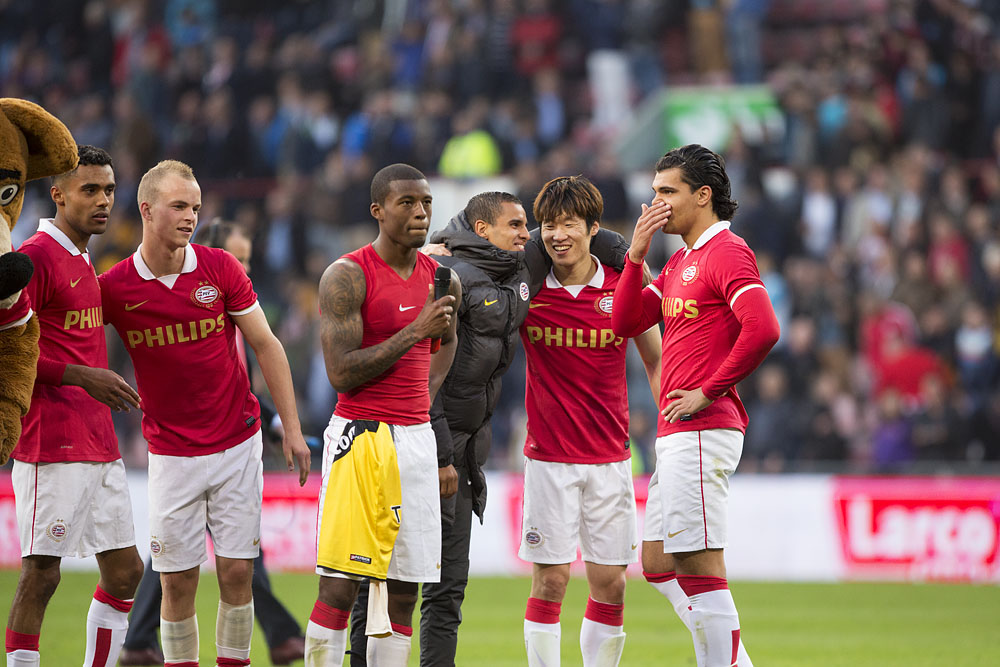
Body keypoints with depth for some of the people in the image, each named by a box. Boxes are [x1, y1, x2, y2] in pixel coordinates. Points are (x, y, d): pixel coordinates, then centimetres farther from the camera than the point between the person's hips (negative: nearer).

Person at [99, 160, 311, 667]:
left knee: (237, 572, 0)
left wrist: (292, 428, 0)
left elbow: (266, 345, 3)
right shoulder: (113, 287, -6)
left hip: (237, 444, 1)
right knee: (177, 581, -1)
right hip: (171, 453, -1)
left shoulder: (220, 268, -3)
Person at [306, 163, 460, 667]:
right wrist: (415, 332, -17)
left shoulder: (442, 280, 11)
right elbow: (342, 374, -15)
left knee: (403, 590, 4)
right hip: (361, 436, -6)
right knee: (339, 585, -9)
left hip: (417, 437, 6)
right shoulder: (347, 277, -8)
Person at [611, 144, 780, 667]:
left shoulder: (727, 253, -11)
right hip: (675, 434, 10)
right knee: (658, 564, 12)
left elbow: (762, 330, -24)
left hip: (703, 430, -10)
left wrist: (708, 392, -18)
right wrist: (636, 254, 6)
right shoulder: (681, 262, 20)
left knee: (700, 566, -10)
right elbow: (625, 322, 17)